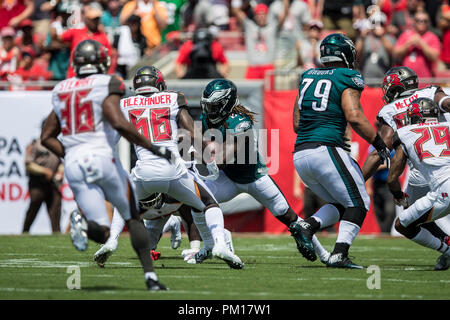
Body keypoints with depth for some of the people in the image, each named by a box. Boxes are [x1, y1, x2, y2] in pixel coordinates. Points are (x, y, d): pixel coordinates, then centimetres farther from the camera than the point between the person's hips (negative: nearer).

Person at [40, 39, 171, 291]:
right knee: (133, 217, 13)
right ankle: (150, 275, 4)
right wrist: (154, 148, -10)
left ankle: (83, 223, -28)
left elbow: (47, 137, 17)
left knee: (103, 234, 5)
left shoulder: (62, 91, 16)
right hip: (101, 156, -4)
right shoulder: (105, 86, -2)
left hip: (74, 164, 4)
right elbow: (119, 124, -17)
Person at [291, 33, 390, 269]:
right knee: (358, 203, 3)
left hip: (300, 155, 7)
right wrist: (379, 144, -7)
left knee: (340, 205, 18)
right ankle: (339, 254, -12)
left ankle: (307, 226, -6)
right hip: (326, 150, -7)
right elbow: (354, 117, -15)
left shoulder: (307, 78, 18)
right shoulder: (346, 79, -2)